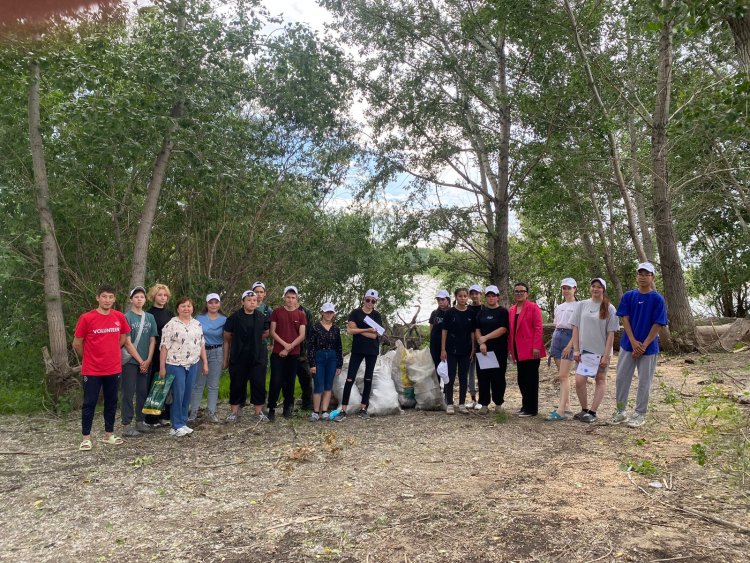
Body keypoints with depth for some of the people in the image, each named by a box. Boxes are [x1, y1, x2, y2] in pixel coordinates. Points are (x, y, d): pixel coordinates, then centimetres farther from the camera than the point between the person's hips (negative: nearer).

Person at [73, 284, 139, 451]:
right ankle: (86, 438, 15)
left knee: (111, 402, 13)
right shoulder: (86, 318, -11)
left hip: (113, 369, 4)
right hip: (92, 370, -4)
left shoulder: (119, 317, 0)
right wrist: (91, 357, 8)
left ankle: (109, 434, 26)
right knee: (89, 404, 5)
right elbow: (77, 344, -2)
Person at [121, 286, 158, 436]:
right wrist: (140, 360, -10)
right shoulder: (127, 317, -5)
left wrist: (148, 360, -4)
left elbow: (153, 340, 6)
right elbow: (128, 342, -9)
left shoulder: (150, 317, 8)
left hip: (146, 361, 5)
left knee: (143, 391, 10)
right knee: (128, 392, -1)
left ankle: (140, 421, 19)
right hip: (130, 361, -4)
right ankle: (126, 425, 3)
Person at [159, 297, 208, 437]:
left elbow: (202, 345, 15)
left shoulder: (197, 324, 11)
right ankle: (177, 426, 7)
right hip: (176, 365, -5)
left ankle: (183, 423, 19)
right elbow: (164, 347, -8)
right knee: (178, 395, -3)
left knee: (187, 395, 9)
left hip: (192, 365, 5)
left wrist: (205, 362, 11)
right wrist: (162, 367, -11)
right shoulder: (171, 325, -7)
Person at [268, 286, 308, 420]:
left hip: (293, 354, 1)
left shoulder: (301, 315, 4)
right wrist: (285, 344, -13)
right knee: (276, 381, -5)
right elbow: (272, 332, -1)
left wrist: (289, 348, -10)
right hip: (277, 353, -1)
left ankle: (288, 408, 17)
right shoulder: (276, 312, 2)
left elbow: (302, 335, -1)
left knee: (290, 382, 7)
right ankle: (271, 409, 4)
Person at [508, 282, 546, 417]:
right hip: (518, 351, 7)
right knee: (522, 380, 12)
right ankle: (525, 405, 23)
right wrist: (511, 349, 12)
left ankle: (532, 409, 6)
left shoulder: (533, 307, -6)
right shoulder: (511, 310, 14)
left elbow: (538, 328, -11)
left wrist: (536, 347, -17)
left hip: (531, 350, -7)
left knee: (531, 379, -1)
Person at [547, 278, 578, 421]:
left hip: (569, 338, -7)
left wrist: (570, 345, -16)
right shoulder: (559, 307, 17)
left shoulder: (578, 306, -4)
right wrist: (553, 343, 15)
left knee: (563, 375, -13)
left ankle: (561, 411, -15)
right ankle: (566, 404, 20)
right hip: (557, 338, 7)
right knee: (563, 375, 11)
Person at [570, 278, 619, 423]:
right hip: (584, 350, 1)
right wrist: (576, 349, -2)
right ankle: (584, 410, 11)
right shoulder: (582, 305, 3)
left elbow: (611, 334, -5)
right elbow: (576, 328, 4)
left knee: (600, 380, 6)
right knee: (579, 380, -7)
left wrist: (606, 355, -10)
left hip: (601, 351, -1)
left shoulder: (609, 308, -3)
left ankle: (592, 412, 12)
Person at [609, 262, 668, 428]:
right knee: (621, 378, 7)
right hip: (628, 345, 3)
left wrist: (643, 346, -13)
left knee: (644, 382, 5)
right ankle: (621, 411, 21)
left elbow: (657, 325, -8)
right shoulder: (628, 296, 2)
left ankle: (639, 414, 17)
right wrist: (634, 342, -12)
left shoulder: (657, 299, -6)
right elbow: (625, 319, -2)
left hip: (648, 347, -3)